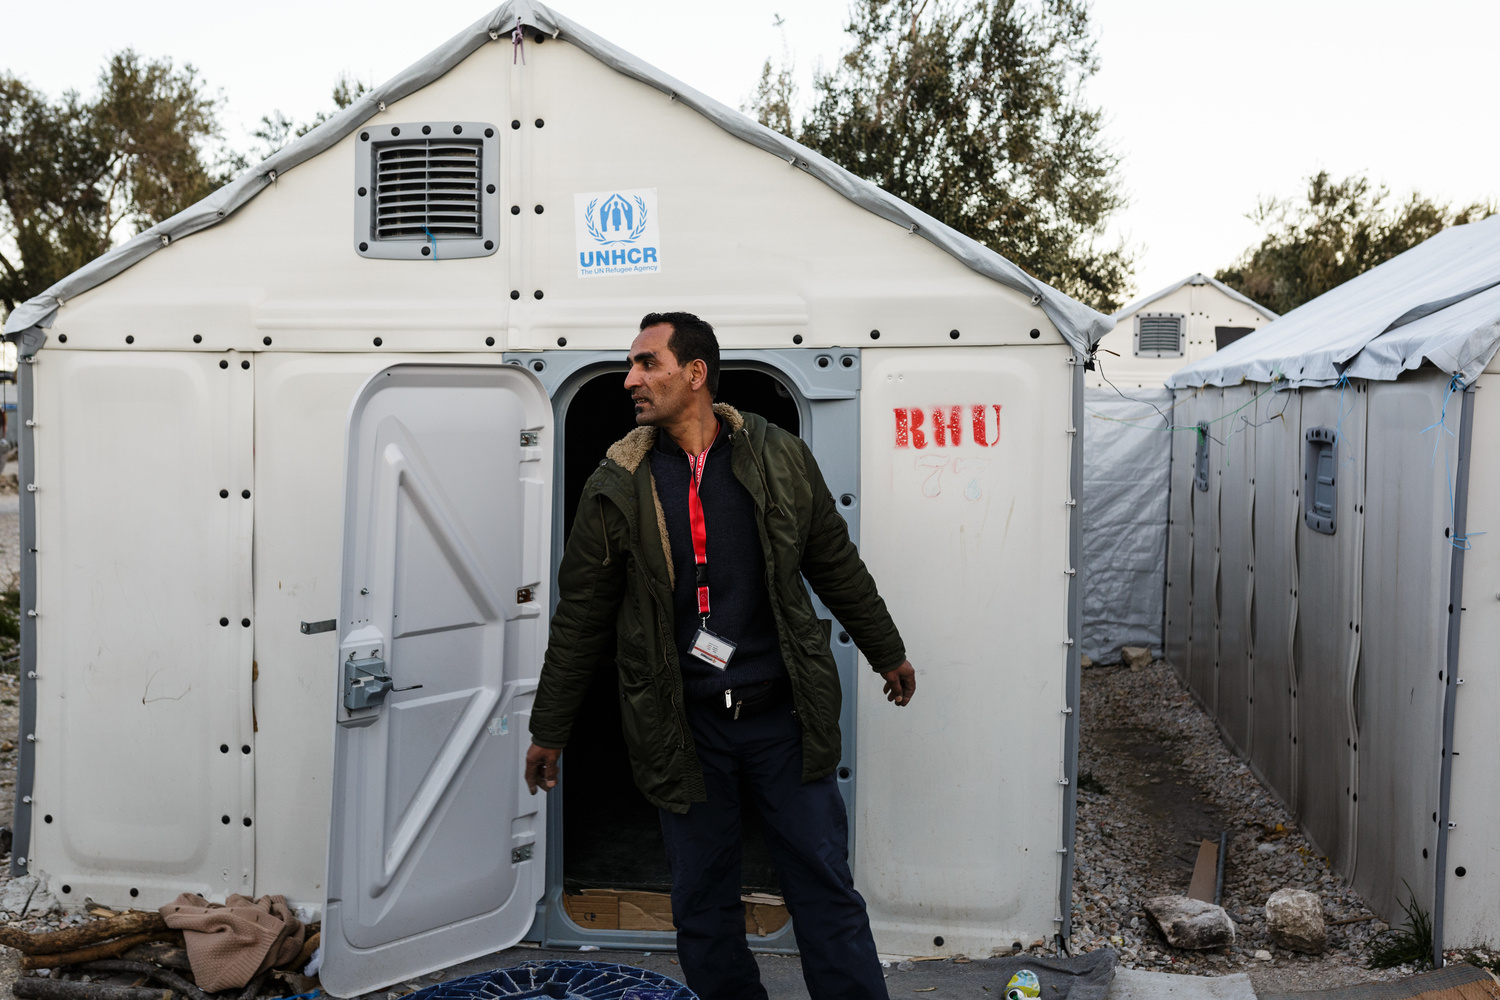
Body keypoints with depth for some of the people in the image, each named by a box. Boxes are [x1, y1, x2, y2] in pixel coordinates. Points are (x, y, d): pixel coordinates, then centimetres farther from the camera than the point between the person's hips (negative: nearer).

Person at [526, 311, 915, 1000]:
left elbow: (837, 566, 12)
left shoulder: (779, 459, 1)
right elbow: (581, 615, 5)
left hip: (783, 713, 0)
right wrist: (548, 730, 9)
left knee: (826, 891, 5)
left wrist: (886, 653, 20)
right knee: (702, 908, 9)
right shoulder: (618, 486, -1)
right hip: (684, 725, 0)